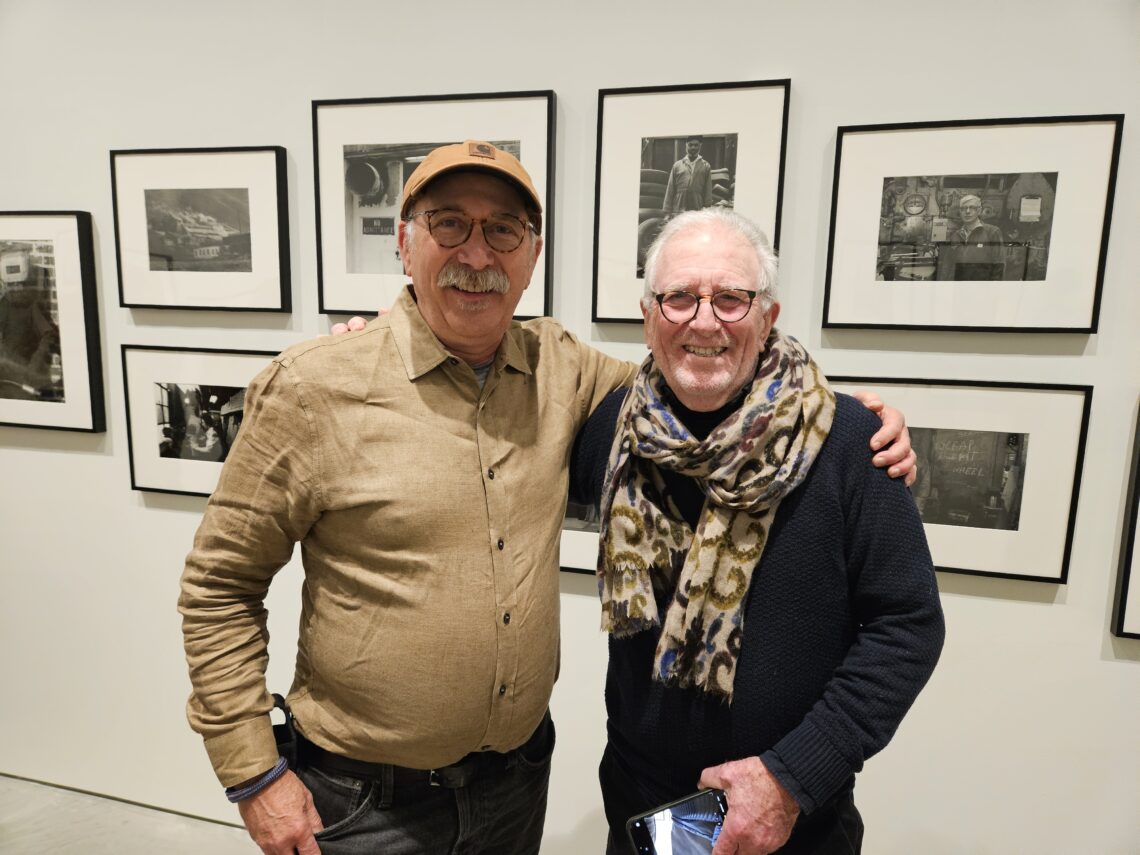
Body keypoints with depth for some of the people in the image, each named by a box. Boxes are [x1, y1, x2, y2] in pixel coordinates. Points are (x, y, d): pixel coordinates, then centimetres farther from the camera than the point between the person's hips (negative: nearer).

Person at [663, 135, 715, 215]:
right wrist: (667, 212, 2)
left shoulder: (706, 166, 10)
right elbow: (670, 190, 9)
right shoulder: (677, 165, 11)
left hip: (698, 212, 0)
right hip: (678, 212, 1)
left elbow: (708, 192, 6)